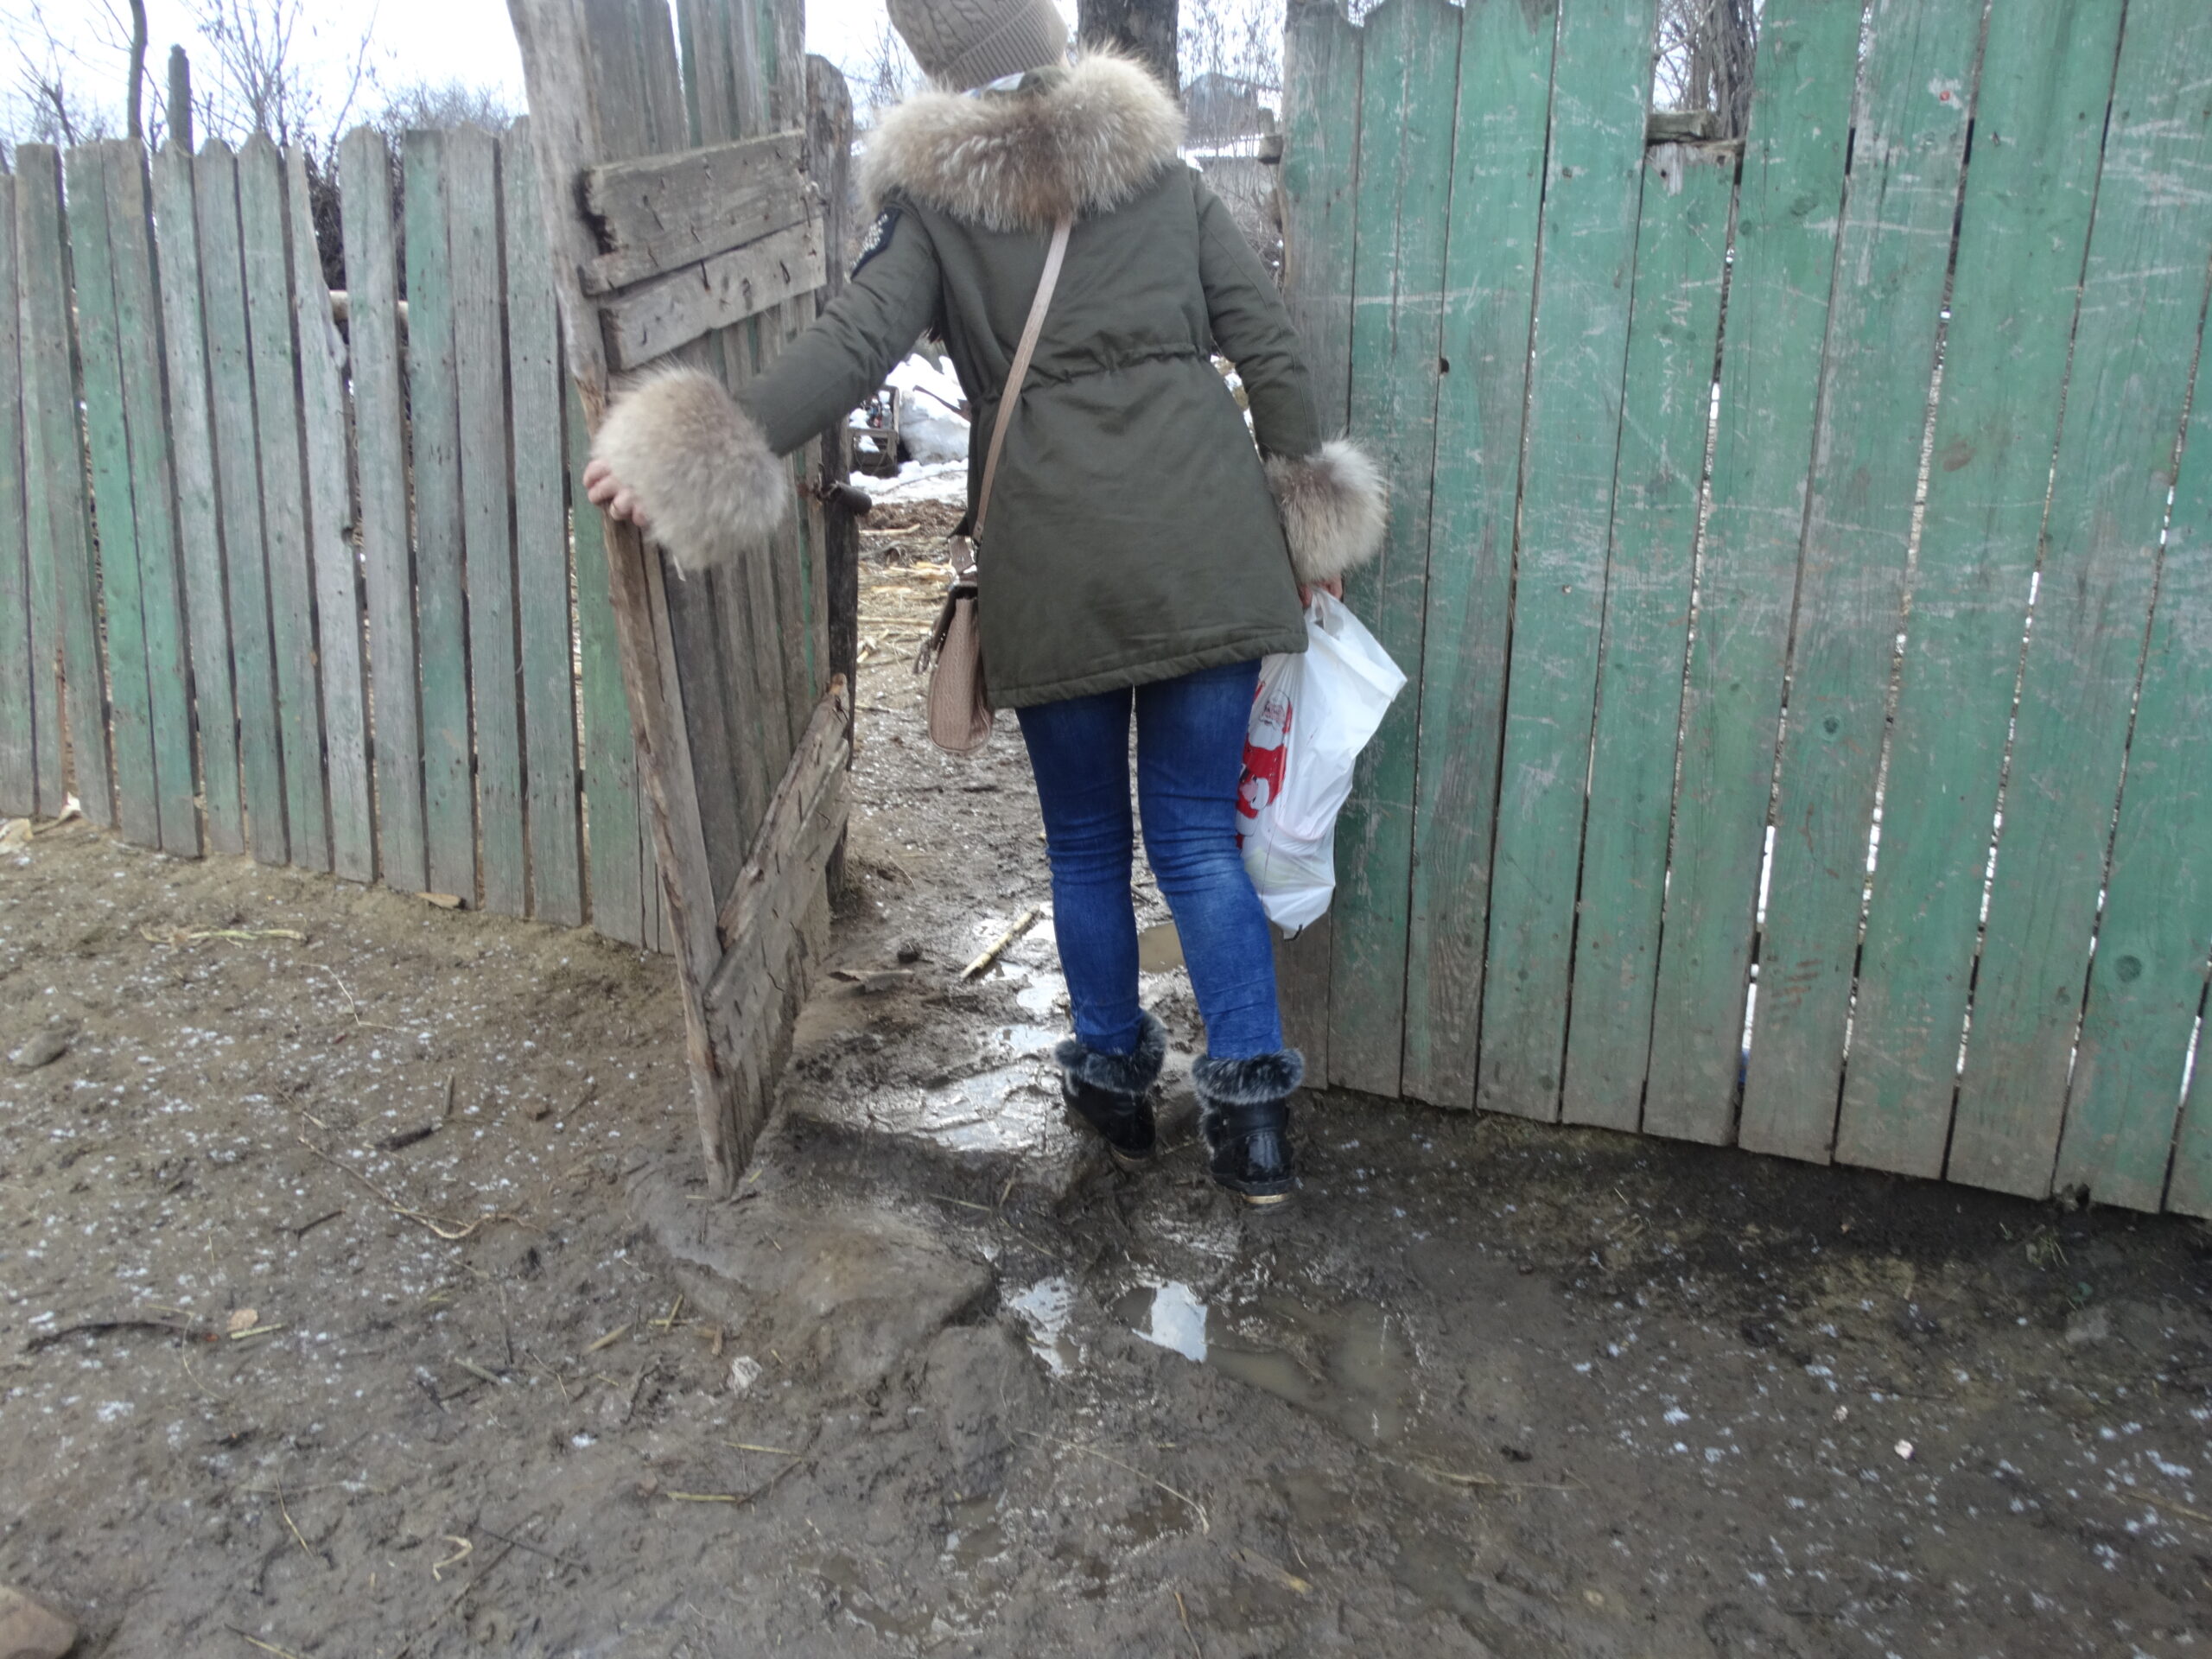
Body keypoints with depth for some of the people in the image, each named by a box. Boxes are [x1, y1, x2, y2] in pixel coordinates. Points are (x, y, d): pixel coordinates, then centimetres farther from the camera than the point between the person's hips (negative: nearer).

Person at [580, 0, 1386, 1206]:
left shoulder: (935, 200, 2)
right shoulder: (1160, 167, 11)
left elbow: (856, 340, -15)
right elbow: (1264, 337, 7)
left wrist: (718, 451, -23)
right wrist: (1312, 506, 12)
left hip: (1053, 566, -2)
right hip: (1207, 548, 2)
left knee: (1085, 843, 15)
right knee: (1199, 836, 8)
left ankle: (1114, 1083, 28)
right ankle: (1251, 1107, 5)